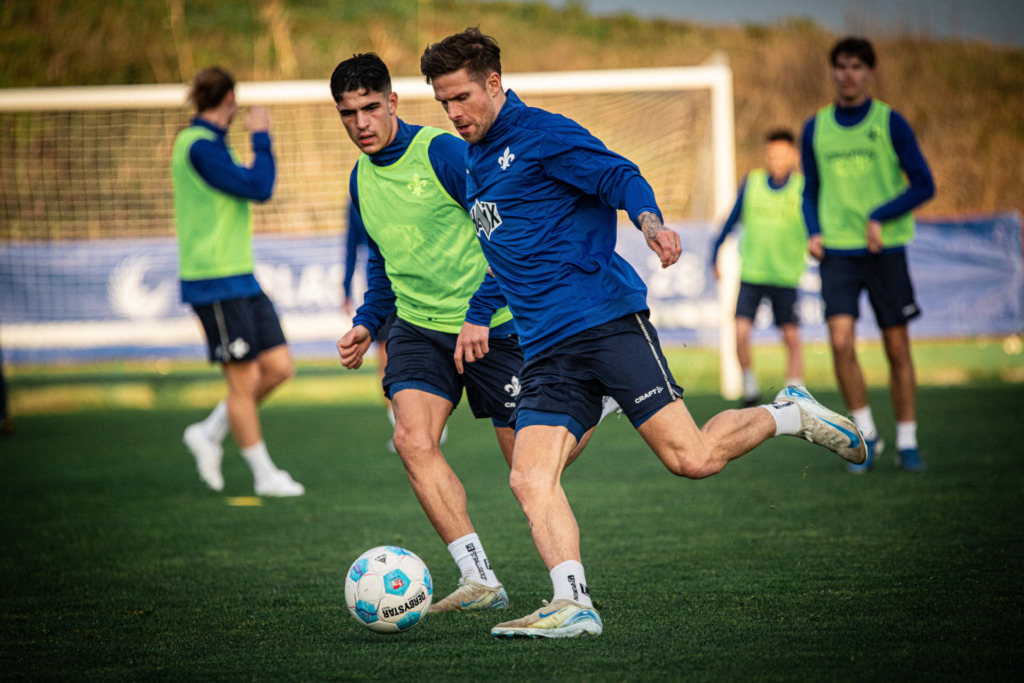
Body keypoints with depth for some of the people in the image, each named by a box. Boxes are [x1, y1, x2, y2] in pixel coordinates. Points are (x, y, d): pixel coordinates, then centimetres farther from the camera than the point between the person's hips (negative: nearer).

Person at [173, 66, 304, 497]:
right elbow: (259, 187, -20)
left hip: (240, 278, 10)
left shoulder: (206, 144, 15)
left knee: (278, 366, 5)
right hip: (215, 283, -10)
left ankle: (209, 433, 19)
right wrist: (261, 137, -8)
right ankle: (264, 476, 7)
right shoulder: (199, 147, -16)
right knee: (244, 379, -2)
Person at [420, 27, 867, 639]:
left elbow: (621, 178, -12)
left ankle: (789, 415, 12)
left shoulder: (540, 134, -2)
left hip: (607, 319, -7)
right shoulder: (472, 164, 22)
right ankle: (574, 605, -21)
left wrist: (651, 223, -31)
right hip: (547, 351, 7)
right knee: (530, 480, -15)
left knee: (690, 458, -13)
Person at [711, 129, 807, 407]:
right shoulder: (751, 182, 3)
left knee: (791, 337, -3)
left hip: (786, 275, -1)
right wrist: (715, 255, 16)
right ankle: (750, 388, 11)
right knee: (741, 332, -9)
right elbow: (732, 219, 13)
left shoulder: (802, 187, -3)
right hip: (751, 273, 1)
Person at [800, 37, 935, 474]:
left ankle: (906, 442, 13)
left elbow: (923, 185, -1)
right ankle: (866, 434, 0)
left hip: (885, 248, -1)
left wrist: (879, 217, -14)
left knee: (897, 347, 1)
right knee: (841, 340, -15)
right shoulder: (815, 129, 9)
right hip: (837, 251, 1)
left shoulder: (890, 122, 0)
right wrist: (813, 232, 0)